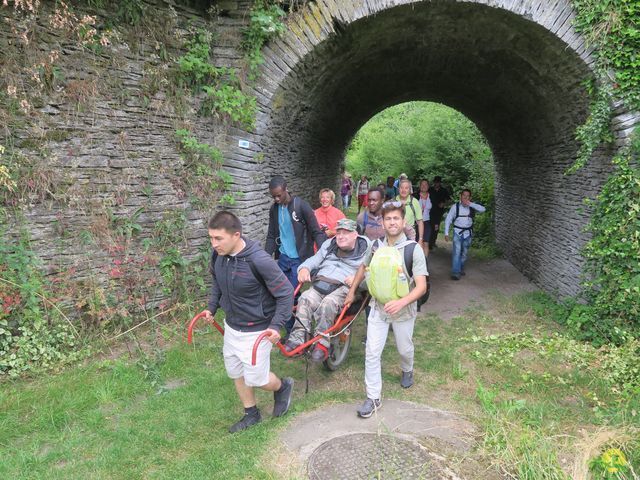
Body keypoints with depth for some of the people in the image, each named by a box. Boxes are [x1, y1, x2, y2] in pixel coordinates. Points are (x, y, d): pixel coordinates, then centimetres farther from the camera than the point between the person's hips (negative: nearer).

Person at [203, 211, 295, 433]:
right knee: (235, 372, 19)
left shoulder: (259, 260, -30)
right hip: (231, 326, 7)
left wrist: (276, 325, -24)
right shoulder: (217, 255, -10)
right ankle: (251, 414, 42)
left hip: (256, 330, -7)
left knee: (255, 378, 4)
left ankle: (283, 387, 37)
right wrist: (212, 306, 4)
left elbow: (285, 293, -20)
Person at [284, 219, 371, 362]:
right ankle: (297, 338, -27)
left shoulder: (366, 248, 7)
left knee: (328, 303, -35)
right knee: (305, 299, -27)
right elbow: (315, 259, 24)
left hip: (345, 286, -4)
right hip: (321, 282, 5)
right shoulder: (329, 244, 25)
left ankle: (321, 343, -29)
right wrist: (304, 268, 2)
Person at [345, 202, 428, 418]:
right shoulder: (376, 246, -5)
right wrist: (352, 291, 17)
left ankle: (407, 370, 53)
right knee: (372, 353, -1)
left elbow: (421, 286, -23)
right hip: (378, 307, 2)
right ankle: (373, 397, 12)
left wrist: (402, 302, -39)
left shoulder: (413, 249, -18)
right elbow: (363, 267, 15)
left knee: (404, 349, 19)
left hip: (403, 310, -2)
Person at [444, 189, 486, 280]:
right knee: (457, 251, -14)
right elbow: (448, 219, -2)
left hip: (468, 232, 3)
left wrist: (470, 204, -25)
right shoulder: (455, 206, -5)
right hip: (457, 232, -3)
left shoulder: (472, 206, 0)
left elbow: (483, 209, -18)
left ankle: (461, 269, 32)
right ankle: (455, 272, -15)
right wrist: (446, 233, -7)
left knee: (464, 252, 13)